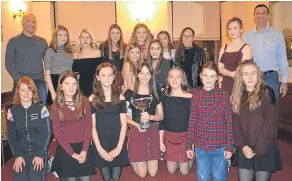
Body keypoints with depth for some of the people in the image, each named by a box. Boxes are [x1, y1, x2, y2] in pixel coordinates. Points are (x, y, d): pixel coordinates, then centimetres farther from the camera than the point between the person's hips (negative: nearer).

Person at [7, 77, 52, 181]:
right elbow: (11, 136, 4)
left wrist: (40, 155, -10)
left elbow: (47, 133, -5)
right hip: (21, 153, 2)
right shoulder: (12, 111, 2)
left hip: (40, 153, -2)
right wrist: (17, 155, -6)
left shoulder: (41, 109, -5)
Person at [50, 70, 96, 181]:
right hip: (66, 149, -1)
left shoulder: (84, 101, -1)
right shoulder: (56, 106, -5)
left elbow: (89, 126, -2)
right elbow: (57, 132, -6)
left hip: (83, 147, 1)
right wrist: (72, 153, -11)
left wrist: (84, 150, -10)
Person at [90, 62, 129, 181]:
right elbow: (92, 126, -5)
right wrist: (100, 148, -12)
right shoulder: (93, 99, -3)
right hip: (101, 145, -1)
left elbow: (124, 124, -2)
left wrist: (119, 147, -11)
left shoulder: (120, 98, 0)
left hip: (117, 145, 1)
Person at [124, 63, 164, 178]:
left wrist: (150, 117, -16)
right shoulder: (129, 93, -4)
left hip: (152, 132, 2)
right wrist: (136, 124, -19)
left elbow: (161, 116, 4)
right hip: (136, 132, -2)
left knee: (153, 173, 4)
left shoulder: (155, 93, 3)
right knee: (142, 173, 0)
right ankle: (132, 159, 31)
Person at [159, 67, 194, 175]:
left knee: (184, 171, 8)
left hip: (185, 136, -3)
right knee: (171, 170, 12)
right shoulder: (164, 97, -3)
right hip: (169, 136, 3)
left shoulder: (190, 98, -13)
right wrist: (161, 141, 4)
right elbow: (162, 121, 3)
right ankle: (177, 161, 42)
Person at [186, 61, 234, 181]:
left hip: (220, 148, -2)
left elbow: (229, 123, -4)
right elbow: (192, 123, 3)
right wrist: (189, 145, 3)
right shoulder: (195, 97, 0)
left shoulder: (224, 96, -6)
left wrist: (229, 147, -5)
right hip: (200, 148, 2)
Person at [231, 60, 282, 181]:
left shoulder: (267, 93, -4)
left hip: (265, 149, -3)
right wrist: (242, 145, -10)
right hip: (244, 149, 3)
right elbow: (235, 123, 3)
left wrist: (258, 149, -13)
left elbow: (270, 123, -9)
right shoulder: (237, 96, 6)